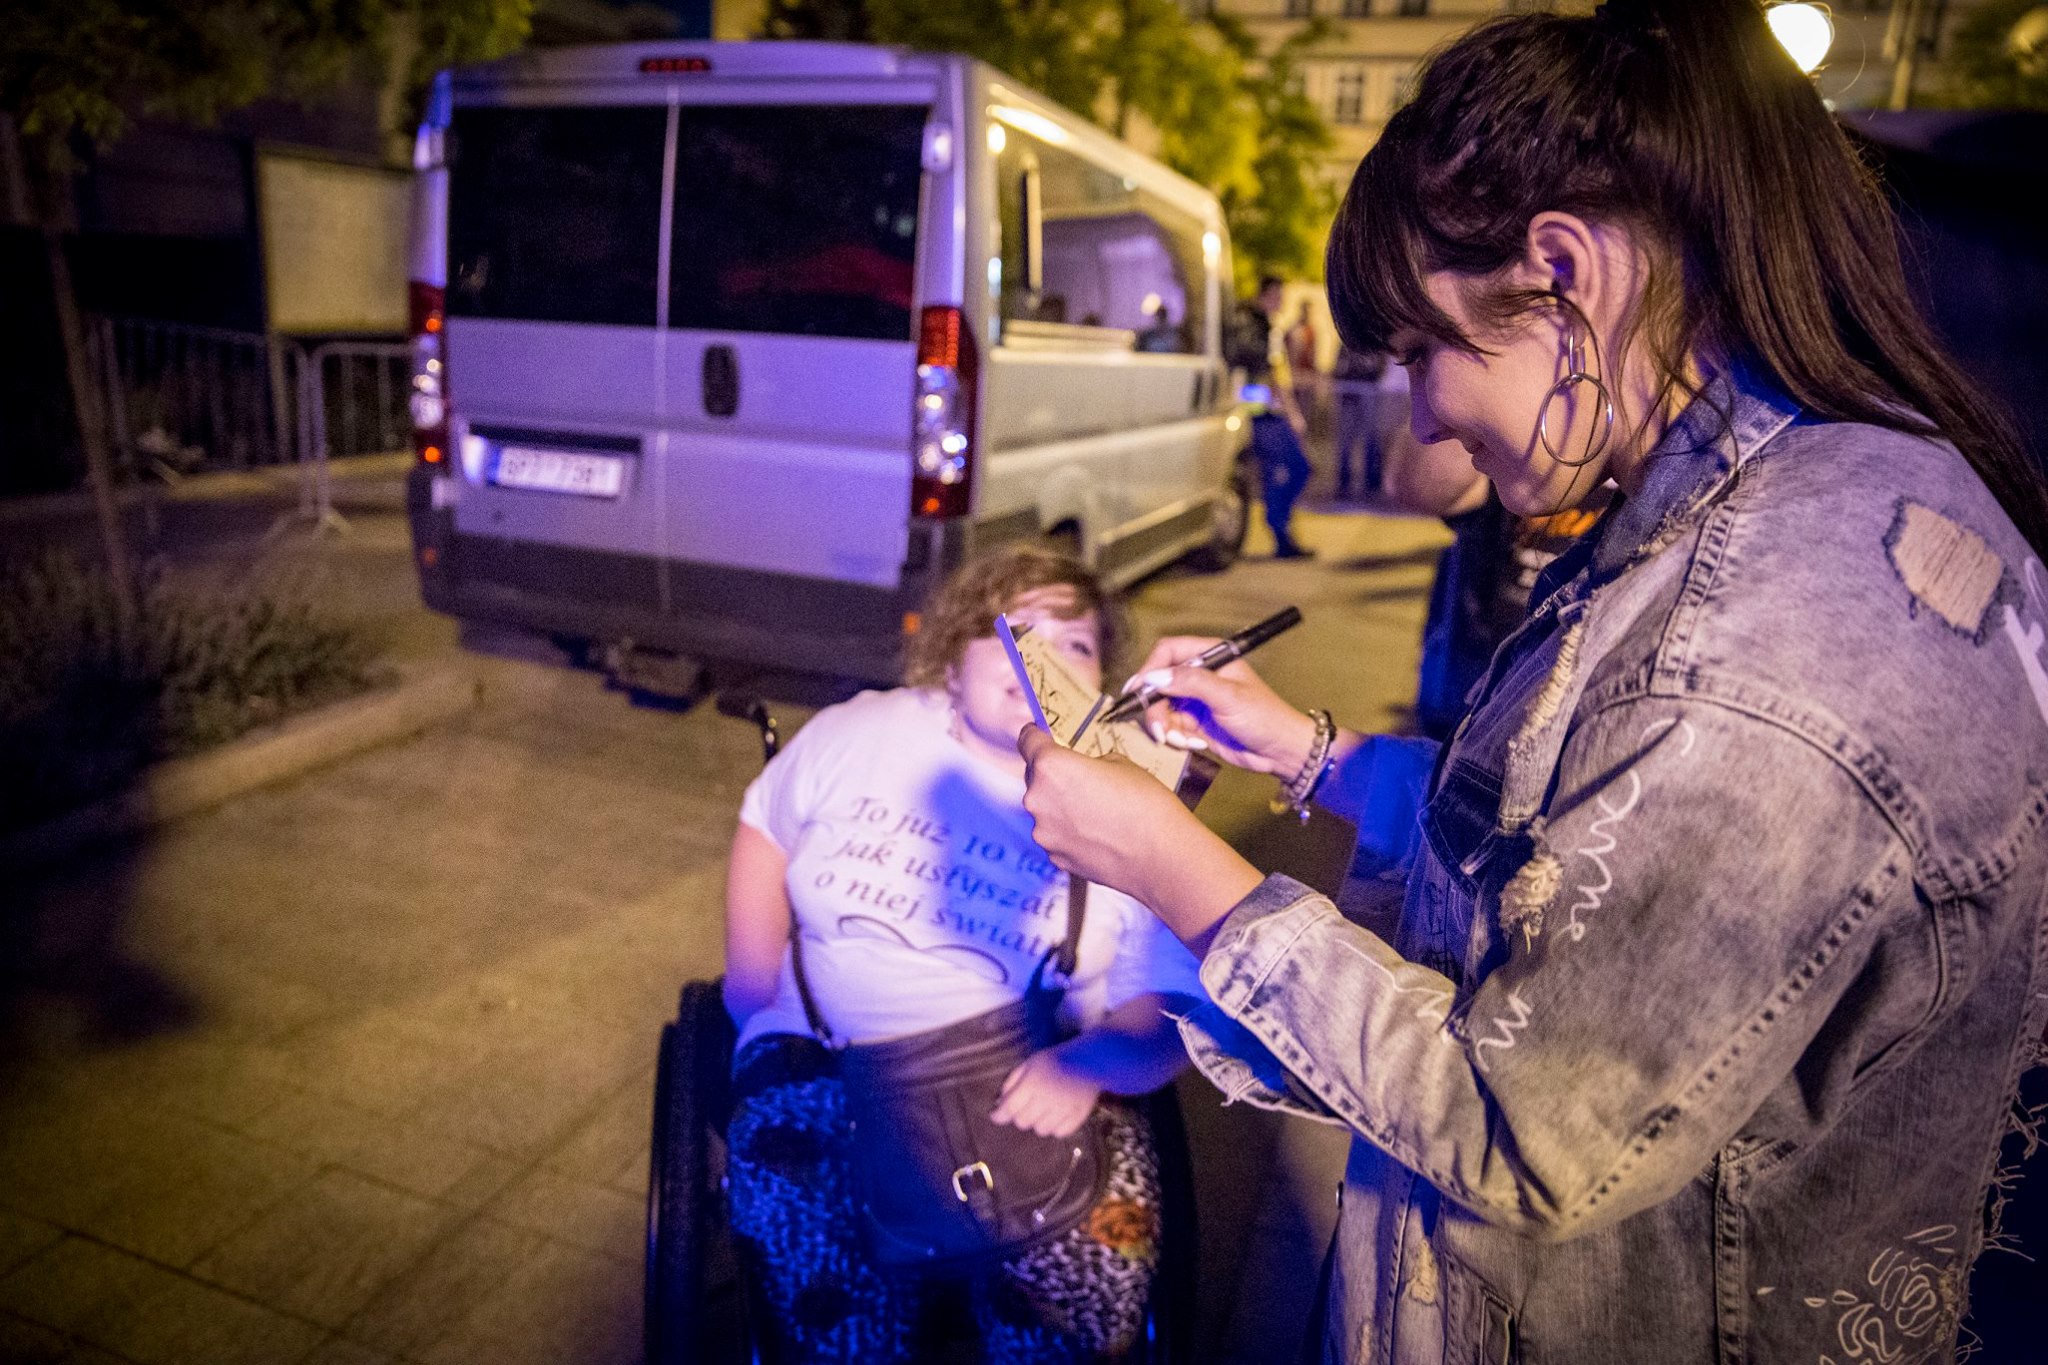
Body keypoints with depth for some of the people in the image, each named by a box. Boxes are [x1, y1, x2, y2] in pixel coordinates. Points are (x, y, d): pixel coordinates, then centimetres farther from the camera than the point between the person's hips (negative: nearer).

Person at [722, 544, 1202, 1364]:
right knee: (838, 1296, -24)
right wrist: (759, 991, 6)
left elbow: (1169, 1011, -6)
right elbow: (766, 833, 17)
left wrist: (1089, 1063, -27)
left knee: (1096, 1270, -24)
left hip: (1034, 1082, 0)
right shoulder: (856, 733, 4)